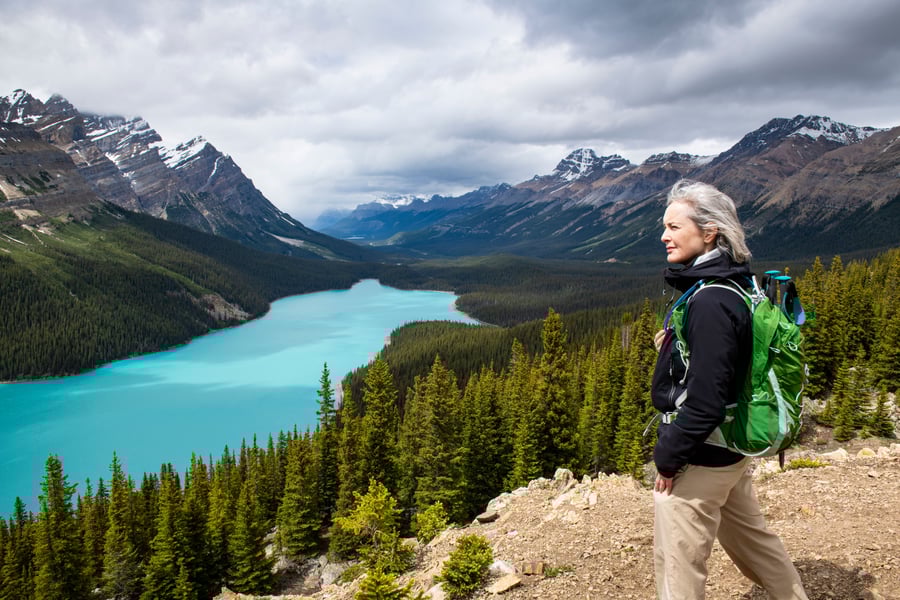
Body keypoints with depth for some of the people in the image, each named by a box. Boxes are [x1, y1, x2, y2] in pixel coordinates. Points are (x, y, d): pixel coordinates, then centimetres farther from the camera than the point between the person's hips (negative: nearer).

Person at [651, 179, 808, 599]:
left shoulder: (711, 303, -25)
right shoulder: (727, 286, 5)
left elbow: (704, 399, -27)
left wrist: (668, 456, -16)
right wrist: (673, 345, 1)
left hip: (699, 460, -9)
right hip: (729, 452, 9)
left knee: (677, 565, 6)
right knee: (750, 539, 27)